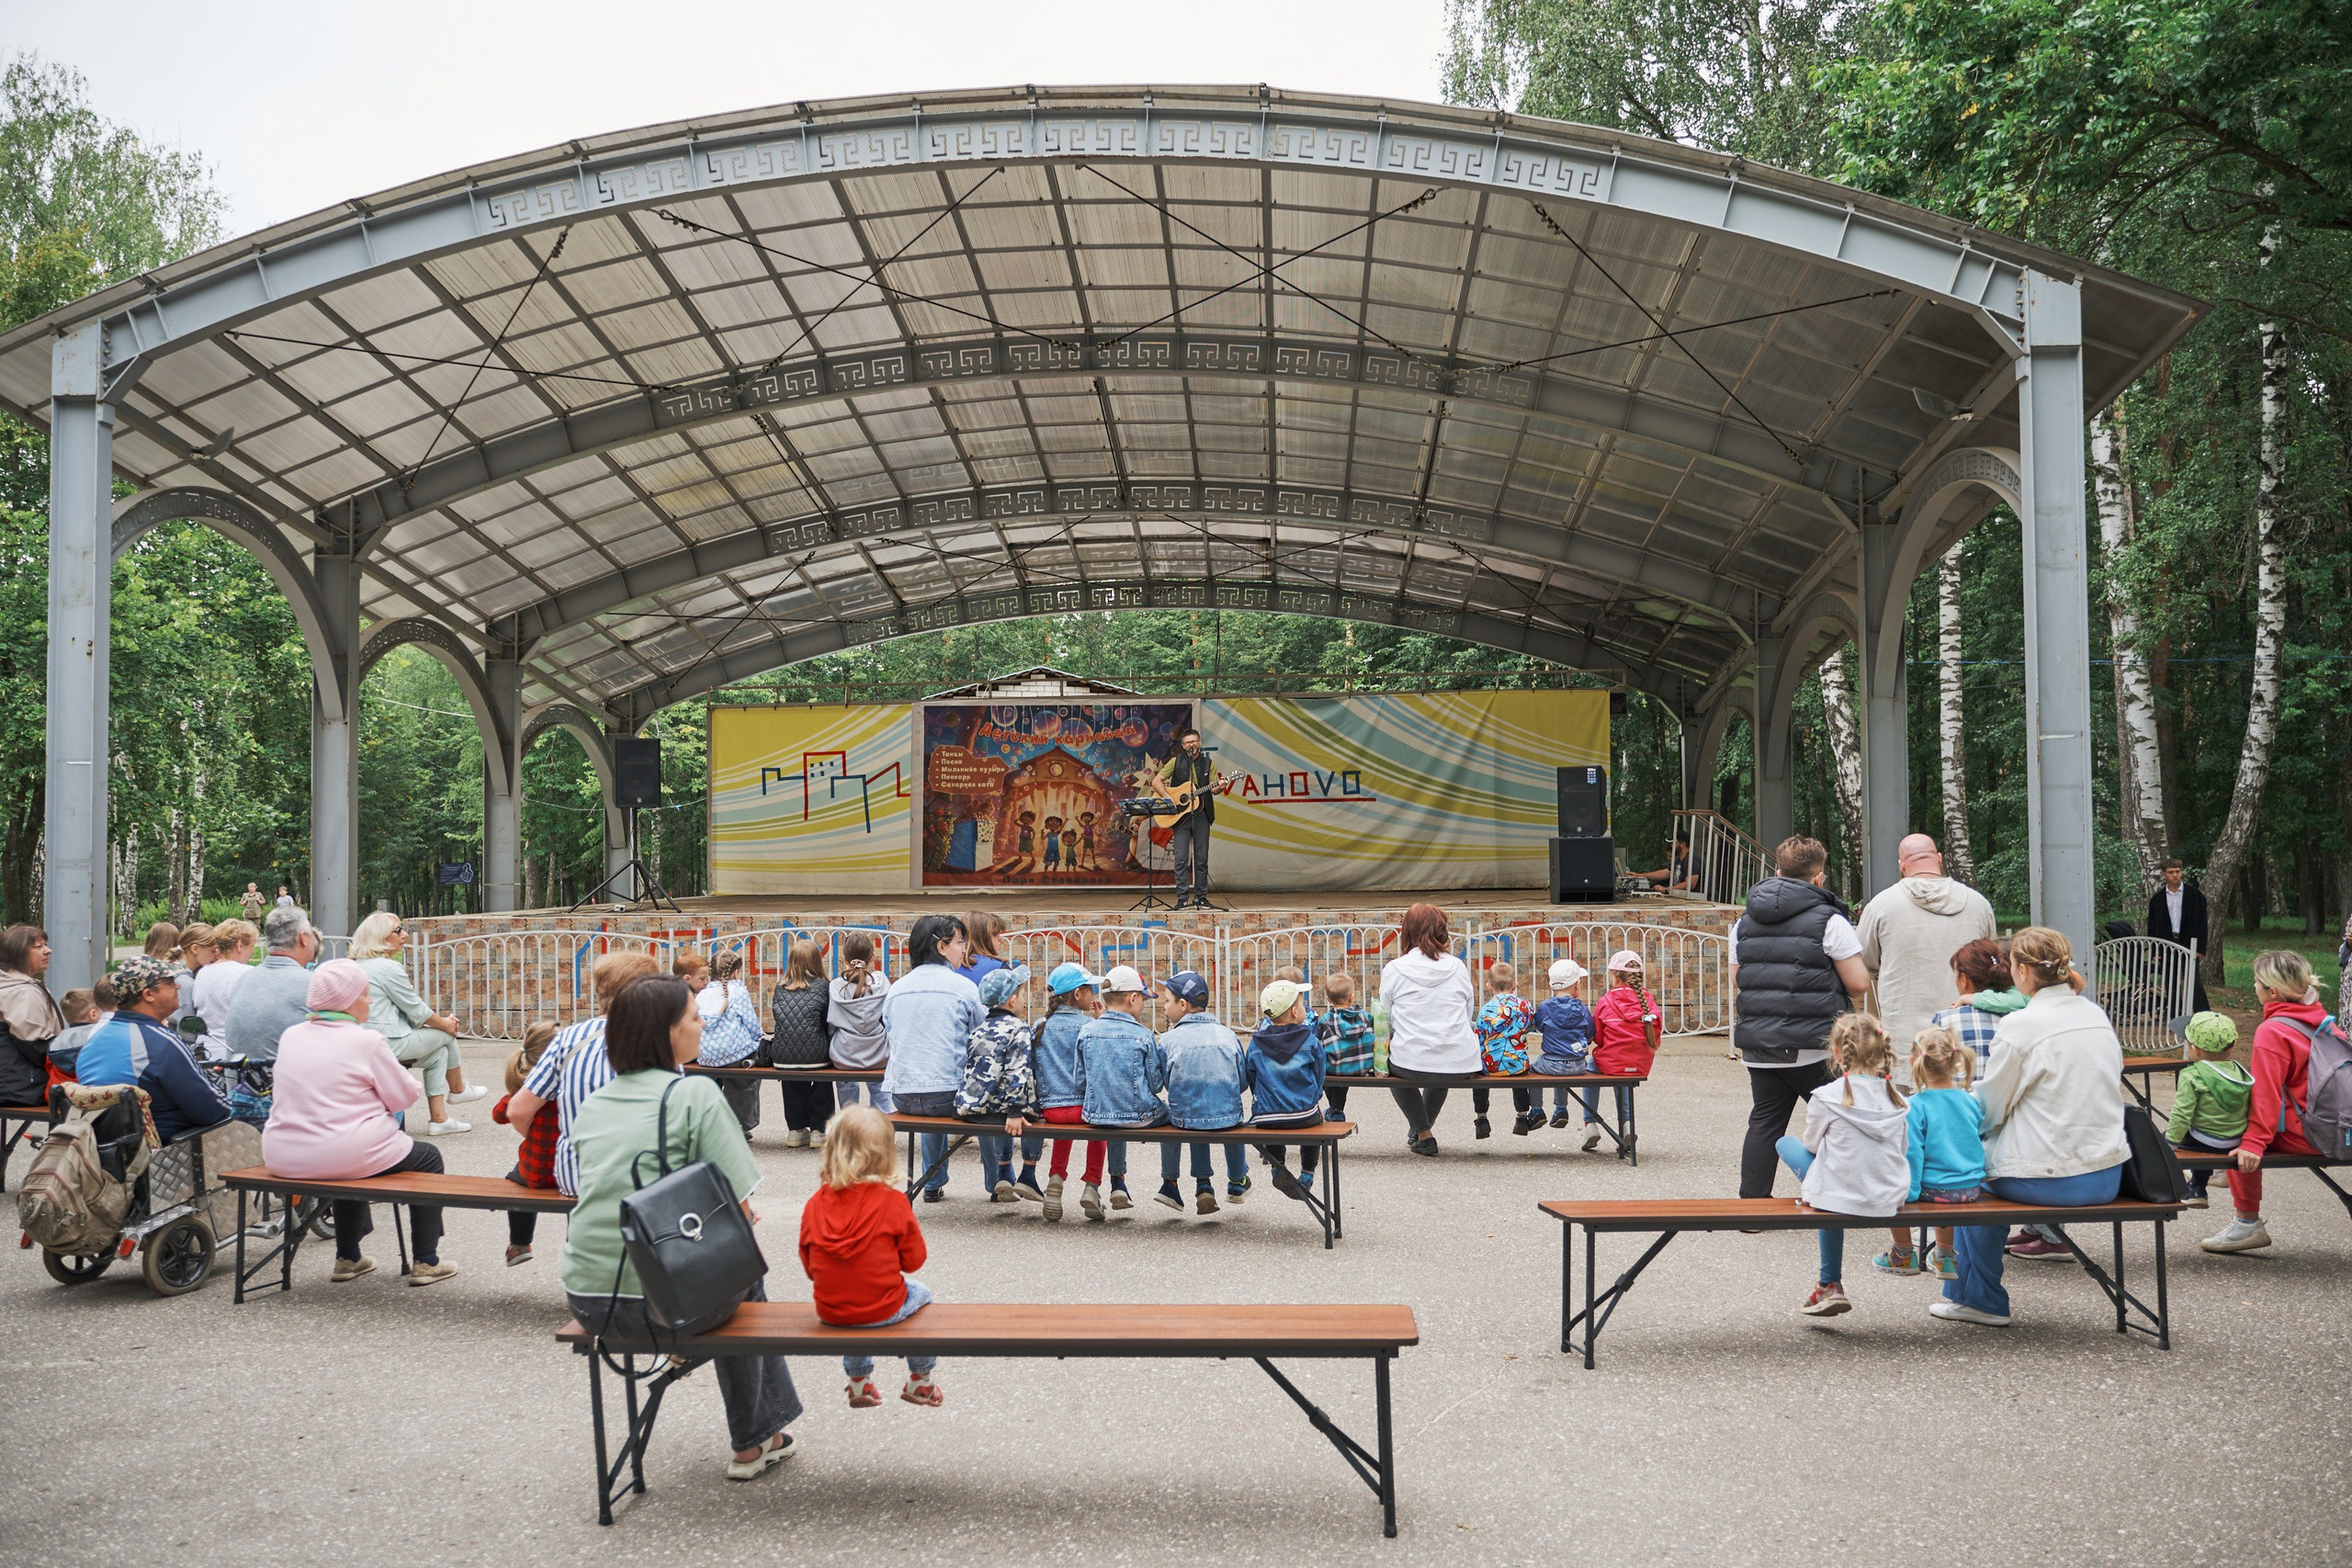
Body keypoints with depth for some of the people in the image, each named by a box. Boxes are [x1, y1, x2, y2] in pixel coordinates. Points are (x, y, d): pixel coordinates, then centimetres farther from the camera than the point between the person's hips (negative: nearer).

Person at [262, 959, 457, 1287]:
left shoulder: (291, 1036, 6)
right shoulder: (367, 1041, -13)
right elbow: (404, 1097, -7)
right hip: (347, 1154, -7)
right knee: (428, 1158, 17)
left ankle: (347, 1258, 41)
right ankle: (425, 1262, 16)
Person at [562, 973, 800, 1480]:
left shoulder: (590, 1105, 12)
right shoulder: (696, 1093, -8)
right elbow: (735, 1206, -10)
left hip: (585, 1301, 6)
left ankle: (766, 1425, 39)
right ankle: (750, 1444, 33)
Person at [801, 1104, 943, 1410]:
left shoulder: (814, 1204, -6)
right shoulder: (894, 1202, -15)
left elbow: (810, 1268, 3)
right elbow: (914, 1261, -6)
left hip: (830, 1312, 4)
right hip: (882, 1311, -3)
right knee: (920, 1294, 28)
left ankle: (859, 1382, 45)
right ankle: (921, 1381, 38)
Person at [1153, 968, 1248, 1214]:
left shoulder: (1169, 1040, -4)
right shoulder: (1228, 1035, 2)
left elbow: (1166, 1083, 3)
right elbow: (1242, 1082, 8)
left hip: (1184, 1117, -2)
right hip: (1227, 1115, 2)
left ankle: (1192, 1183, 33)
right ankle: (1237, 1181, 47)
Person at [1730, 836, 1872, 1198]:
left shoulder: (1744, 922, 10)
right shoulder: (1829, 920, -8)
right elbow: (1859, 985, -8)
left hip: (1758, 1046, 5)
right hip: (1814, 1047, -5)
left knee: (1764, 1122, 11)